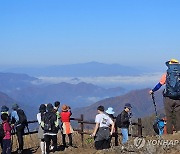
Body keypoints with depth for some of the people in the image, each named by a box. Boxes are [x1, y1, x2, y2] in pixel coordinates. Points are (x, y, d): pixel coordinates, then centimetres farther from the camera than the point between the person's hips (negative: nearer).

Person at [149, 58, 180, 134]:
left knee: (169, 117, 4)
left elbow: (159, 84, 6)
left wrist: (152, 91, 22)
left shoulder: (166, 74, 0)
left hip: (168, 98, -1)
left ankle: (169, 133, 5)